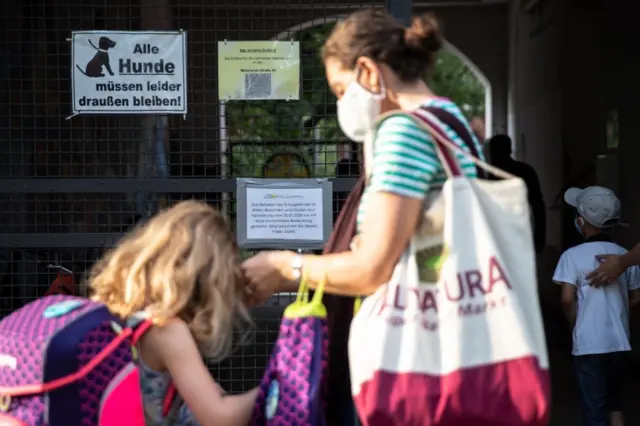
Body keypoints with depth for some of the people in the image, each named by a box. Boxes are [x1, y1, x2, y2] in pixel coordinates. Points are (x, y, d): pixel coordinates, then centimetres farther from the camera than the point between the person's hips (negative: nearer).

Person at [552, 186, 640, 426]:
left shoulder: (573, 256, -11)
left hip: (588, 343, -5)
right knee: (613, 401, 21)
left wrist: (576, 324, -1)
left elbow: (567, 299, -18)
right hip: (619, 341, 5)